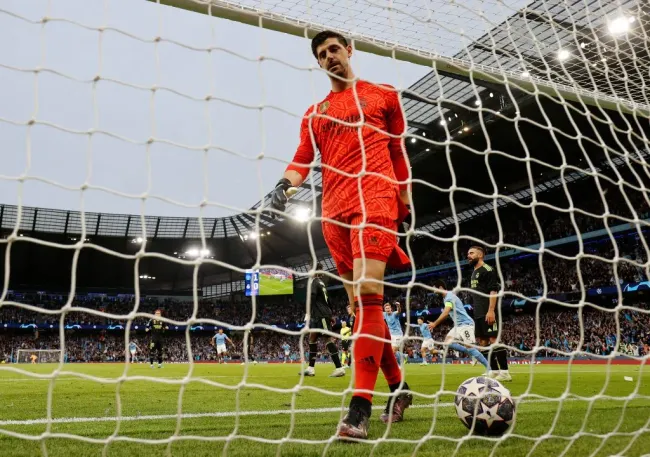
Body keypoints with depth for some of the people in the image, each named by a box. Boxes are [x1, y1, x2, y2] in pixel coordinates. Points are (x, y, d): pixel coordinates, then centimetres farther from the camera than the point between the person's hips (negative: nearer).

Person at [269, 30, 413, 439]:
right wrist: (286, 183, -10)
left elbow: (399, 154, 15)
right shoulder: (315, 113, 22)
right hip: (335, 210, 5)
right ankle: (398, 386, 23)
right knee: (363, 304, 6)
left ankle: (360, 408, -19)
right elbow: (303, 159, 12)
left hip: (375, 201, -4)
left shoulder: (383, 96, 14)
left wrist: (406, 208, 11)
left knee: (367, 294, -20)